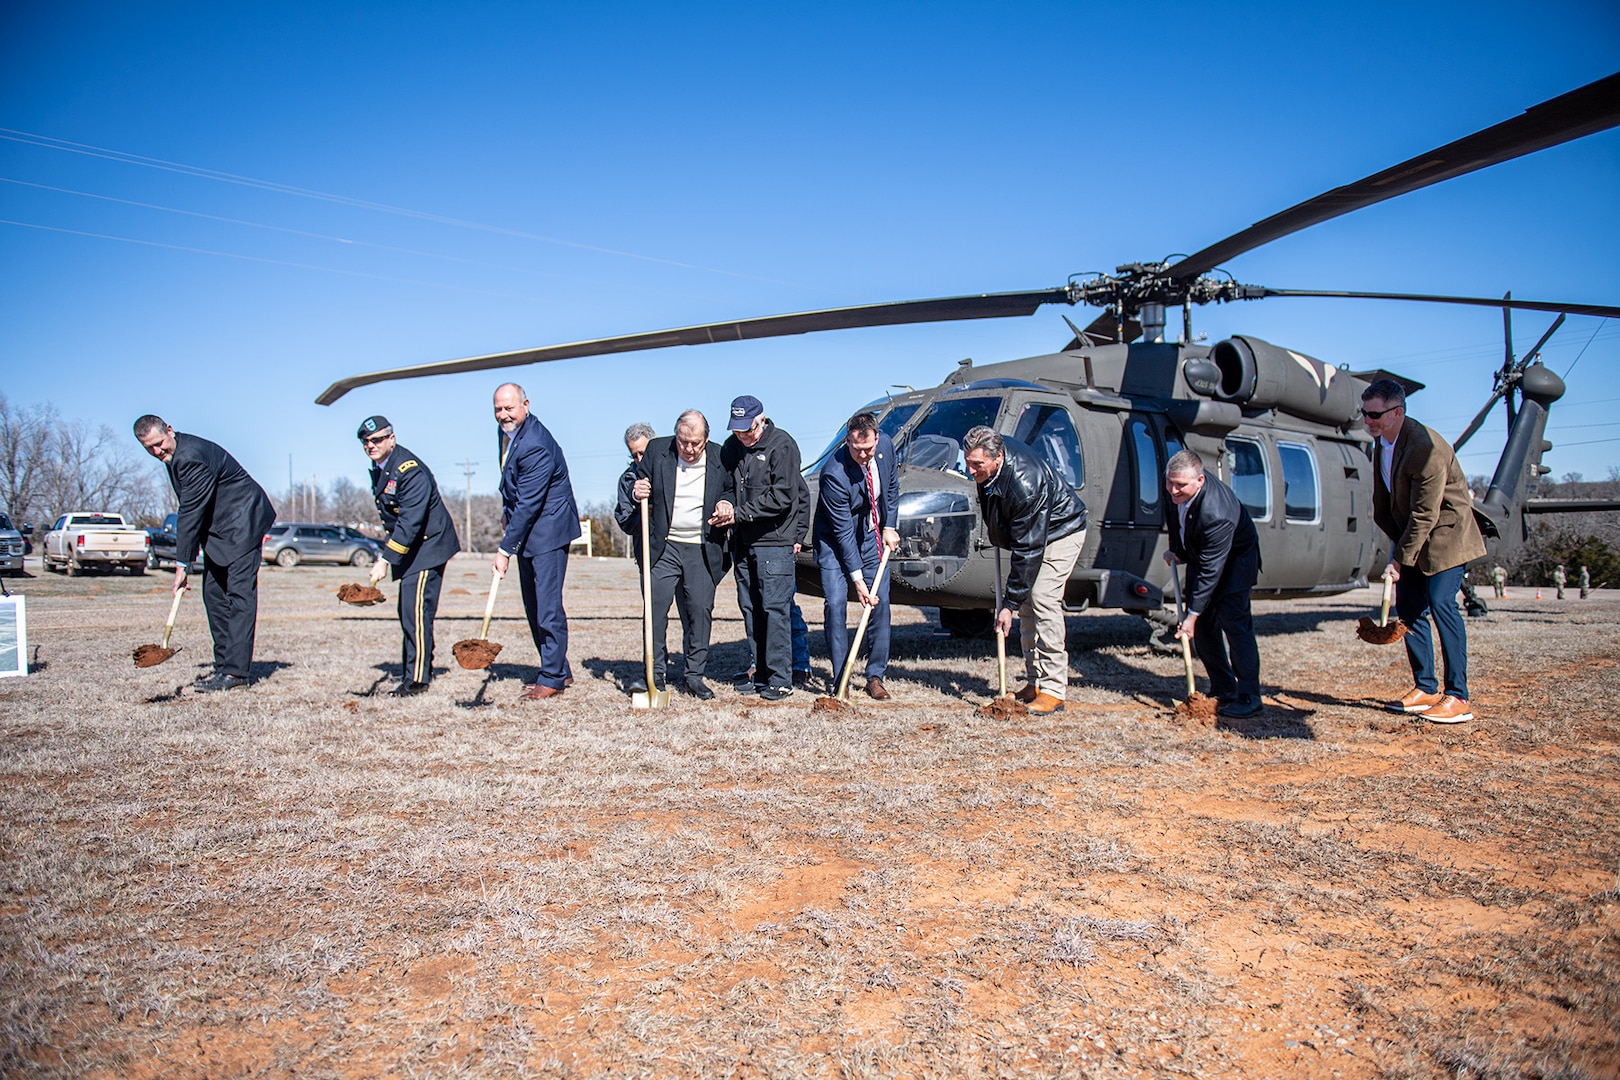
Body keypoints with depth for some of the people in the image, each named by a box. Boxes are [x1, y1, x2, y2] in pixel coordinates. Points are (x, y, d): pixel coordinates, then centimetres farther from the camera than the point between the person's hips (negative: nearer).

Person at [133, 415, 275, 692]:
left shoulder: (191, 456, -23)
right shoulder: (176, 453, 8)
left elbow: (191, 512, -22)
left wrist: (182, 564, -19)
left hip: (242, 520, -11)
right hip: (219, 527, 11)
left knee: (240, 593, -13)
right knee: (213, 593, 8)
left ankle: (236, 670, -17)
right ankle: (224, 664, 11)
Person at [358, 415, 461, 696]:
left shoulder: (411, 471, -22)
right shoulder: (378, 470, 9)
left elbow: (410, 522, -27)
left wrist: (385, 560, -28)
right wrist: (386, 553, 16)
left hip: (429, 546, -10)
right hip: (409, 549, 10)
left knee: (415, 611, -12)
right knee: (407, 613, 12)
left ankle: (417, 679, -7)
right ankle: (411, 673, 20)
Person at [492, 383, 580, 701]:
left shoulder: (535, 446, -23)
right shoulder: (508, 432, 7)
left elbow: (528, 504, -24)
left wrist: (506, 549, -21)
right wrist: (506, 512, 14)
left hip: (548, 529, -10)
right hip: (525, 530, 10)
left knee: (547, 605, -8)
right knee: (532, 606, 13)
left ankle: (553, 677, 2)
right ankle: (559, 669, 22)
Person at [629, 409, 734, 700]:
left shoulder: (720, 458, 0)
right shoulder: (656, 451, 0)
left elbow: (731, 490, 14)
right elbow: (639, 486, 10)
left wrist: (726, 504, -7)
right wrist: (637, 492, -13)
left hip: (703, 551, 0)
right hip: (664, 547, 0)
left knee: (700, 611, 2)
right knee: (655, 607, -4)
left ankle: (695, 675, 13)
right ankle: (654, 673, 9)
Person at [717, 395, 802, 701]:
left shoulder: (782, 445, -8)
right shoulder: (731, 447, 12)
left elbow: (782, 496, -15)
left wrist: (740, 513, -16)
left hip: (774, 540, -6)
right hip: (742, 542, 7)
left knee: (775, 607, -7)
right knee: (750, 607, 8)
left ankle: (780, 680, -1)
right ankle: (759, 674, 17)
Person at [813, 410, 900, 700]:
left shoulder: (886, 446, -13)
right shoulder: (834, 473, -30)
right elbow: (843, 530, -26)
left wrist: (889, 526, -1)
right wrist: (857, 578, -26)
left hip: (871, 537, 5)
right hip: (836, 542, -5)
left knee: (880, 602, -1)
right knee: (835, 604, -12)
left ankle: (875, 677, 8)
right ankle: (840, 681, -2)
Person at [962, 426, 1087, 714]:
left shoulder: (1024, 484, -38)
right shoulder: (990, 459, -15)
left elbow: (1028, 549, -34)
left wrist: (1009, 602, -32)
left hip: (1060, 532, -9)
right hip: (1029, 531, 9)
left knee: (1043, 600, -19)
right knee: (1026, 603, 5)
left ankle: (1054, 690, -15)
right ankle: (1035, 683, 10)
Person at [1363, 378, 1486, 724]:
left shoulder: (1426, 447, -26)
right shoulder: (1382, 441, 1)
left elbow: (1425, 514, -25)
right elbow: (1383, 501, 10)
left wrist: (1400, 559, -22)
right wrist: (1396, 544, 3)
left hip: (1446, 532, -9)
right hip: (1410, 535, 9)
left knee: (1440, 602, -16)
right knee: (1408, 608, 5)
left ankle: (1458, 697, -10)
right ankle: (1425, 689, 13)